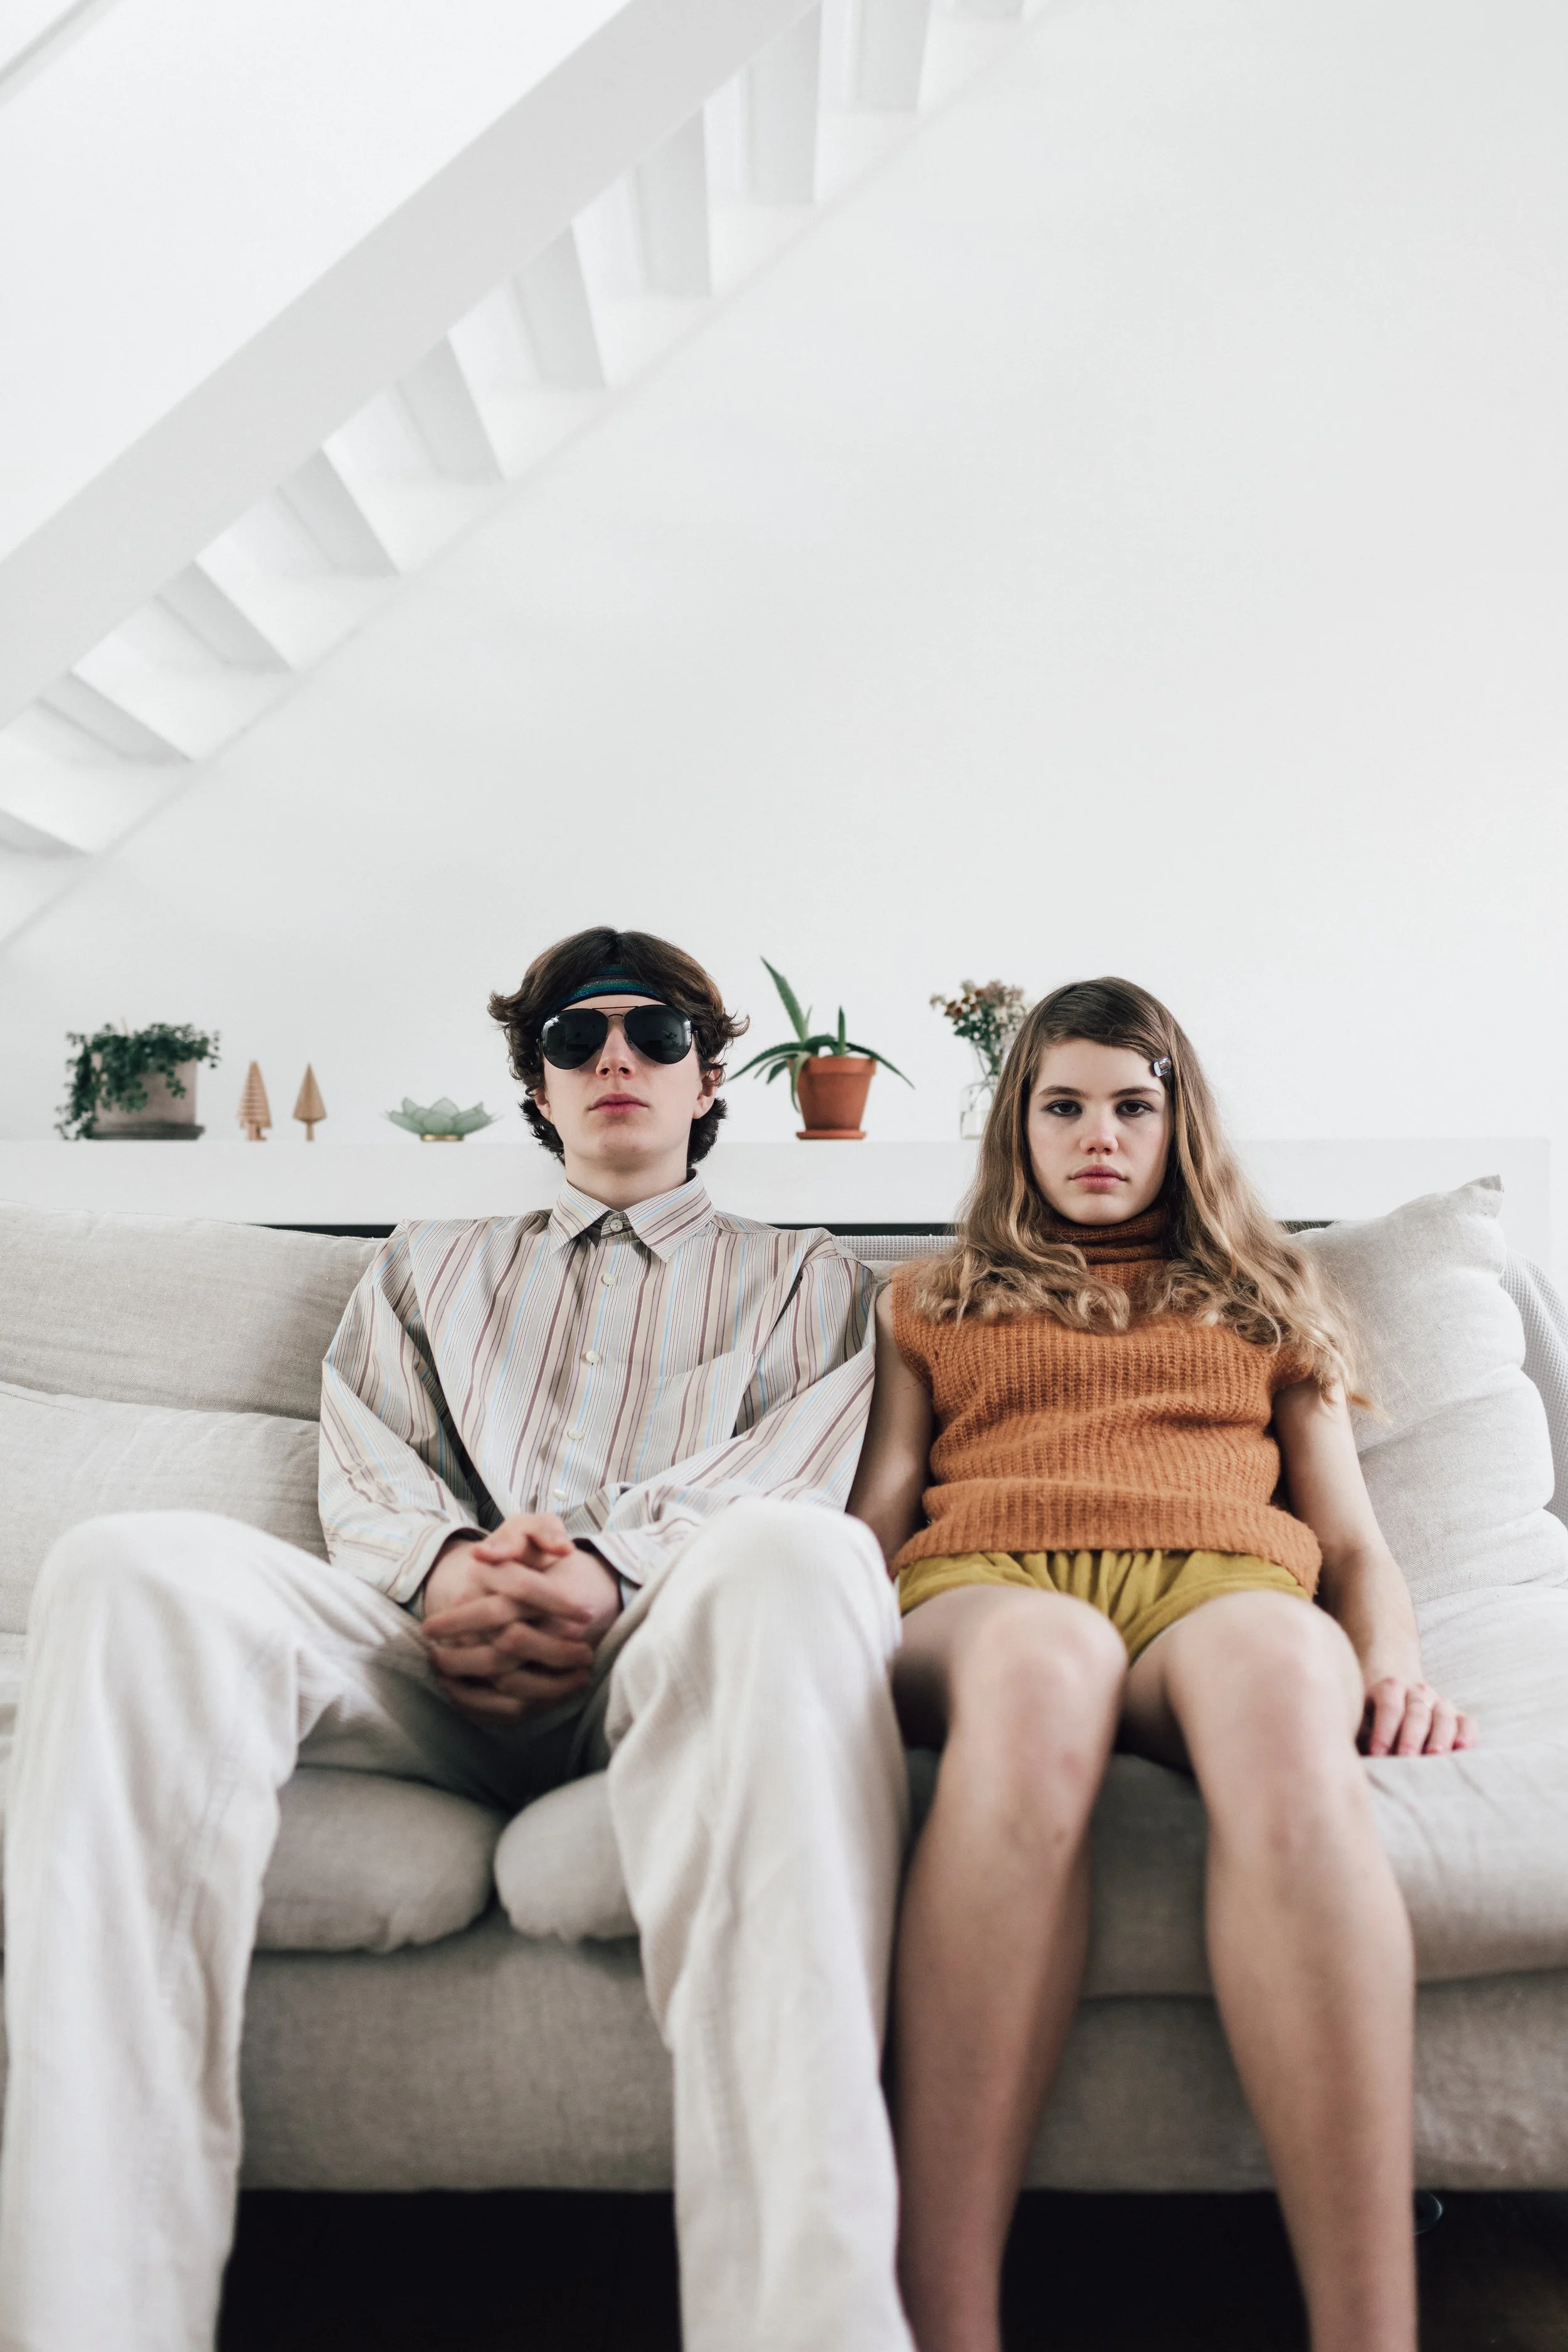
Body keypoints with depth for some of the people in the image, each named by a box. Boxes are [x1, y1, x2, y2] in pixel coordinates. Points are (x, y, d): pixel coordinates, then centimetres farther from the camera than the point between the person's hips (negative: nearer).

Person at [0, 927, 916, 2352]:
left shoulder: (803, 1278, 27)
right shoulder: (429, 1270, 34)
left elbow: (792, 1489, 7)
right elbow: (368, 1485, 18)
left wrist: (618, 1571, -15)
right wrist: (442, 1571, -8)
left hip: (669, 1657, -2)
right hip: (436, 1659, 2)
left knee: (796, 1557, -40)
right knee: (134, 1568, -29)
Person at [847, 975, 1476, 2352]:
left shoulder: (1267, 1299, 34)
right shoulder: (934, 1302, 32)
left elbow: (1351, 1537, 24)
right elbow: (879, 1511, 21)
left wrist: (1394, 1666, 1)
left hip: (1221, 1581, 1)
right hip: (986, 1582, 0)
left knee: (1280, 1677, -41)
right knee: (1040, 1666, -42)